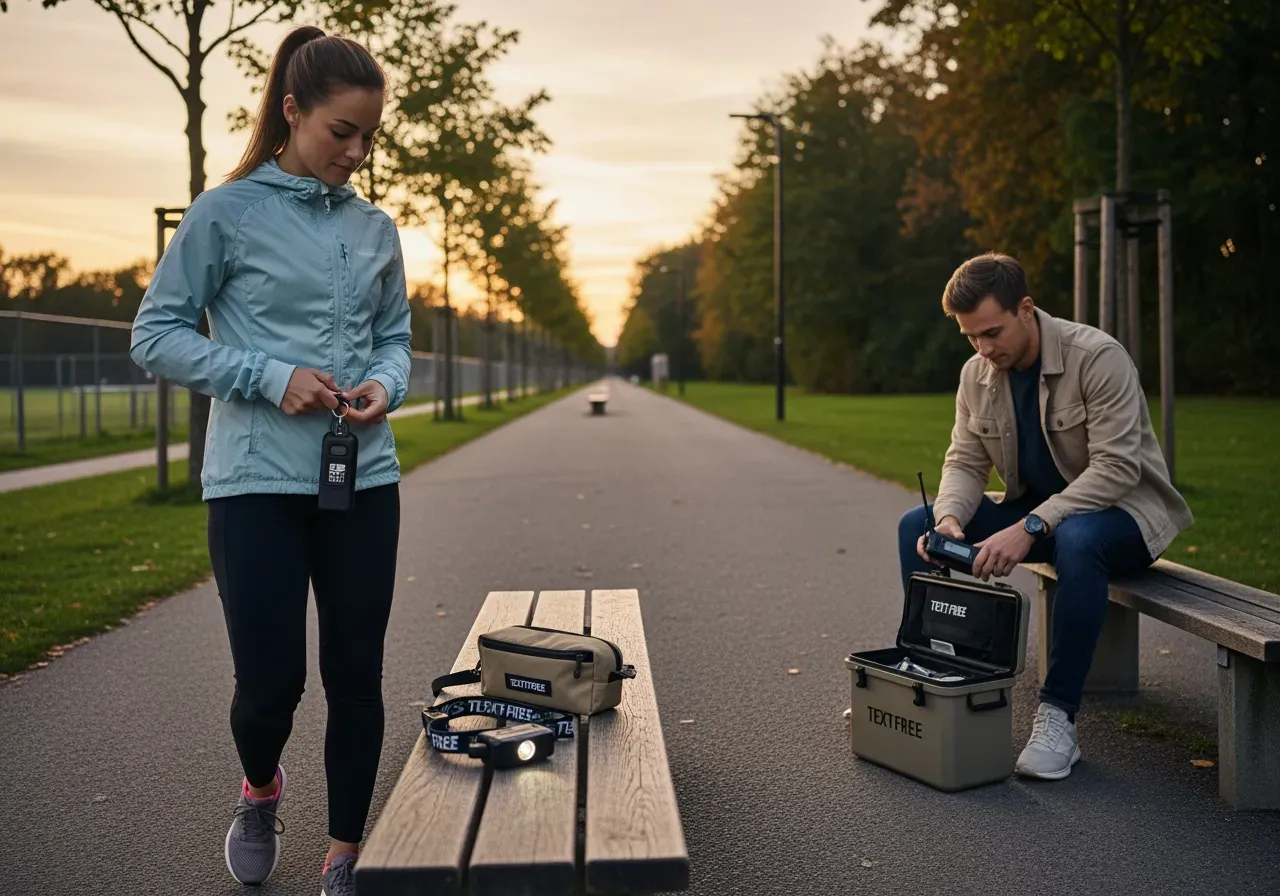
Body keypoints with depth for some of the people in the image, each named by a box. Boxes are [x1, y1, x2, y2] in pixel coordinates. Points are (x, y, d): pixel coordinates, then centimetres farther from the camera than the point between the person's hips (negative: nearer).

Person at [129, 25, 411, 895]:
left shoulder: (376, 229, 8)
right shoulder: (227, 215, -4)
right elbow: (157, 336, -3)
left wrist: (386, 386, -7)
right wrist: (271, 377, -15)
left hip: (365, 482, 4)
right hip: (258, 483, -4)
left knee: (356, 676, 6)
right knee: (271, 681, -1)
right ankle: (260, 791, 35)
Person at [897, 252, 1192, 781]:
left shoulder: (1098, 357, -21)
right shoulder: (977, 374, -2)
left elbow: (1116, 469, -27)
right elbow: (964, 463, 0)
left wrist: (1030, 527, -36)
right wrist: (948, 519, -23)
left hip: (1121, 511, -6)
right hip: (1037, 513, 6)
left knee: (1077, 539, -41)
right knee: (915, 527, -8)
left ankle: (1058, 718, -30)